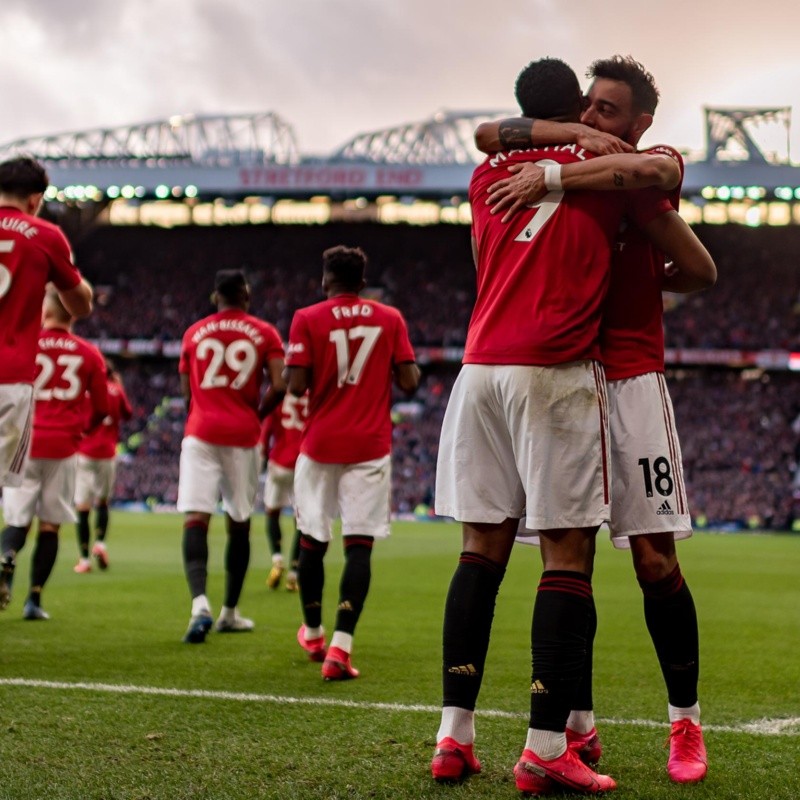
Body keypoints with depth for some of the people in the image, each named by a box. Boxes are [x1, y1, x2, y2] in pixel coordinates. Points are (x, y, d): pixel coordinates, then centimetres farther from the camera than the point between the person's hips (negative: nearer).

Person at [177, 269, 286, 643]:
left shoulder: (194, 333, 9)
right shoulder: (264, 334, 4)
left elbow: (186, 391, 15)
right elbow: (278, 387, -5)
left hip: (201, 433, 0)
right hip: (243, 436, 0)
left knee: (195, 519, -9)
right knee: (238, 524, 13)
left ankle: (200, 604, -30)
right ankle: (230, 612, 22)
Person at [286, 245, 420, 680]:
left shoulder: (307, 319, -2)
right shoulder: (390, 319, 3)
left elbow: (296, 386, -8)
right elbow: (409, 382, -1)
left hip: (320, 445, 0)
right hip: (370, 446, 0)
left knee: (312, 540, 15)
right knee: (359, 544, -4)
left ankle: (313, 634, 30)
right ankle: (340, 647, -16)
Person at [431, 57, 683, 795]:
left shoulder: (487, 174, 16)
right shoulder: (608, 171, 5)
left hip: (480, 367, 5)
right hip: (556, 373, -5)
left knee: (482, 549, 8)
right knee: (568, 555, -2)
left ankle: (454, 736, 7)